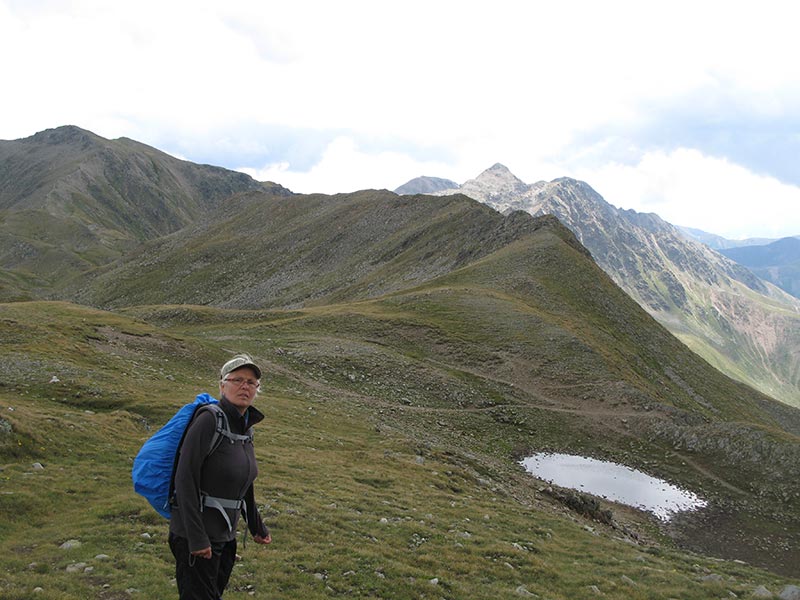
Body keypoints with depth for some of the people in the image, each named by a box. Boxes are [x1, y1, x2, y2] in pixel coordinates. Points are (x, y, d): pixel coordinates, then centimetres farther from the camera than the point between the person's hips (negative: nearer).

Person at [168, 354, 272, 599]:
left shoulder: (245, 427, 7)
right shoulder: (209, 420, -17)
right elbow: (185, 479, -21)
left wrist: (257, 527, 25)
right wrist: (196, 537, -22)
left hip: (225, 535, 8)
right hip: (196, 535, -8)